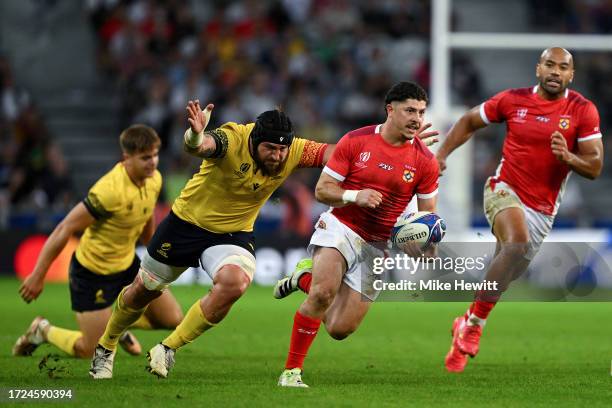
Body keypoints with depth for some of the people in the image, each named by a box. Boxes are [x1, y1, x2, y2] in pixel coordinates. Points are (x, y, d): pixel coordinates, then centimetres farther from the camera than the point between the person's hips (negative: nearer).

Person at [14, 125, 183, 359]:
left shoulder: (154, 179, -8)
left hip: (128, 264, 7)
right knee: (89, 353, -2)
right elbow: (65, 230, -27)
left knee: (173, 320, 3)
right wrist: (37, 276, -23)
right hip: (92, 272, -7)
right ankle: (43, 331, 27)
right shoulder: (110, 190, -33)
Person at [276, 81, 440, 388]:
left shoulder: (425, 161, -4)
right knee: (323, 292, -31)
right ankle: (291, 370, -17)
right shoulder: (355, 141, -7)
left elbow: (428, 214, 6)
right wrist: (355, 196, -23)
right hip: (341, 227, -2)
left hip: (378, 245, 2)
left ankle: (307, 276, 27)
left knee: (340, 329, -1)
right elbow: (322, 189, -4)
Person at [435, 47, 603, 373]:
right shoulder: (513, 100, -2)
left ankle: (468, 324, 33)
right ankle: (473, 322, -25)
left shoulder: (583, 111, -4)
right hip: (505, 190, -3)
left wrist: (567, 156, -24)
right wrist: (441, 155, 3)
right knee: (518, 243, -33)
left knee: (504, 278, 9)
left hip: (542, 210, 3)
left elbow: (594, 167, -5)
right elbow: (469, 122, 13)